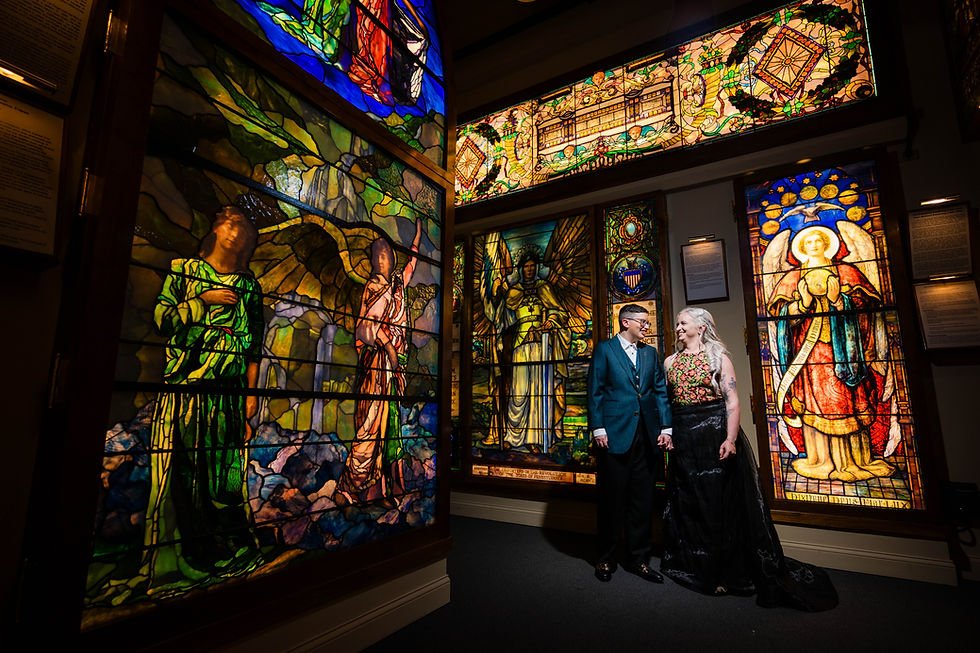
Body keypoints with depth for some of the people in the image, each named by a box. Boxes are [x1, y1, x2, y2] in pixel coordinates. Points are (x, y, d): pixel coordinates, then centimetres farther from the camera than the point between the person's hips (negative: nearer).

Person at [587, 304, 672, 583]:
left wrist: (665, 428, 4)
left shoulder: (651, 353, 15)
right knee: (612, 499, 5)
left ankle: (638, 558, 25)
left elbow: (660, 392, 13)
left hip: (647, 436, 5)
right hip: (615, 435, -4)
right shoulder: (605, 350, 1)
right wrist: (598, 429, -9)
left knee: (643, 500, 10)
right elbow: (595, 392, -3)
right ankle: (606, 559, 21)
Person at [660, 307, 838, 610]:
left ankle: (724, 570, 17)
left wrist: (730, 439, -19)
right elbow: (664, 400, 11)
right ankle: (693, 565, 27)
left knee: (719, 501, 2)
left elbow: (732, 402, -9)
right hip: (683, 439, 4)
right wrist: (665, 432, 3)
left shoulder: (718, 358, -2)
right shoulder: (670, 361, 10)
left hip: (714, 434, -4)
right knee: (687, 502, 10)